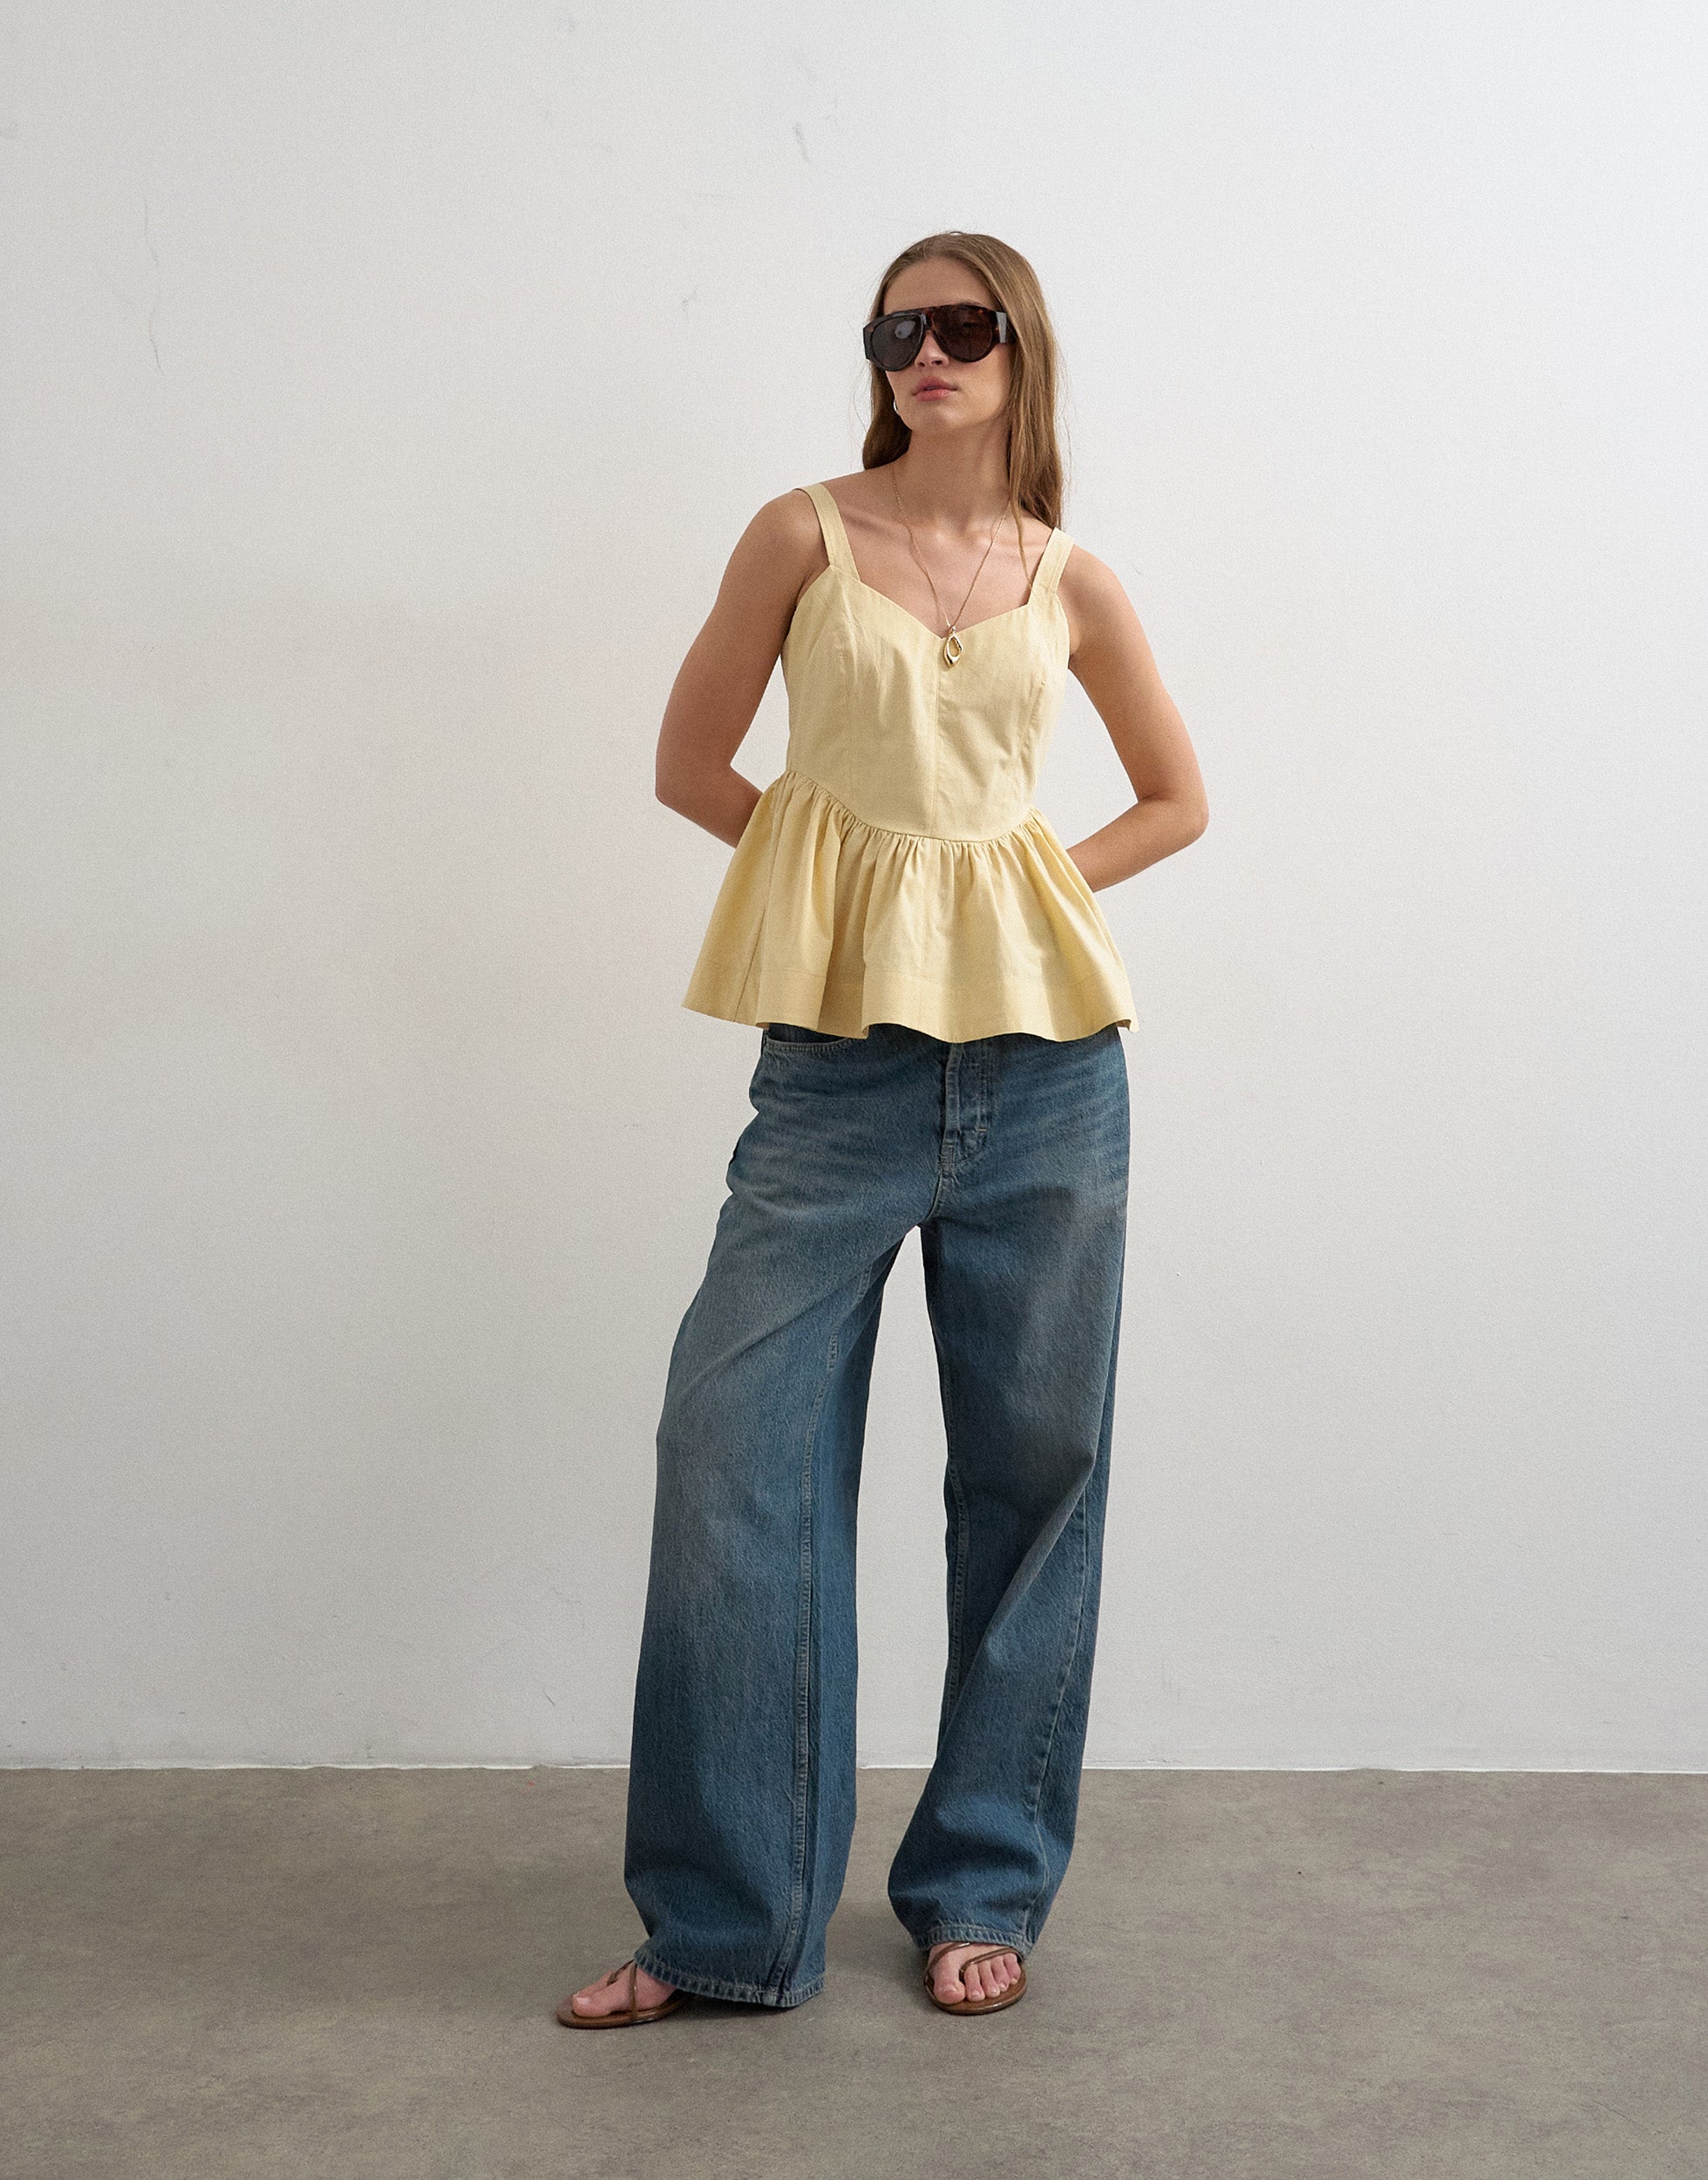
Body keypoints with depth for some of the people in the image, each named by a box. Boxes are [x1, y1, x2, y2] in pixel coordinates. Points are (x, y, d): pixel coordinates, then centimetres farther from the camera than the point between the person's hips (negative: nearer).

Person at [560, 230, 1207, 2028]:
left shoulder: (1069, 580, 9)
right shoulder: (805, 536, 4)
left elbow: (1178, 798, 19)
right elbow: (689, 765, 8)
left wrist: (1015, 884, 5)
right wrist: (864, 858, 5)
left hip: (1042, 1053, 2)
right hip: (840, 1050, -1)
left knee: (1032, 1462, 6)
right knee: (737, 1443, -6)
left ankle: (982, 1891, 22)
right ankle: (723, 1922, 9)